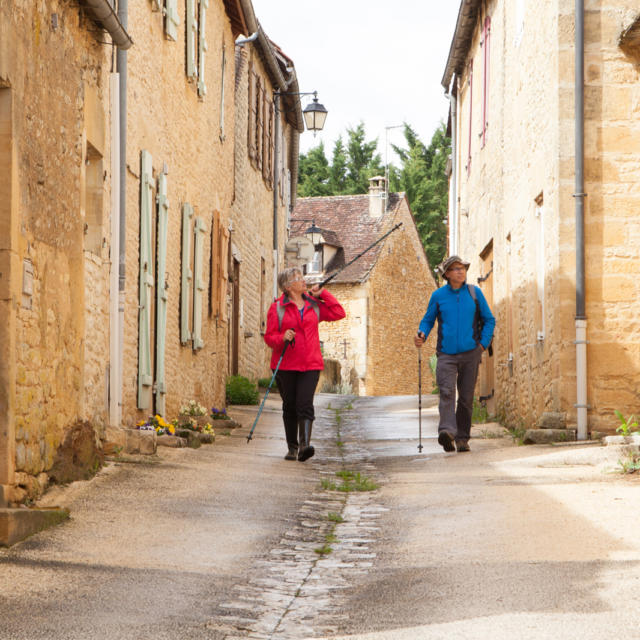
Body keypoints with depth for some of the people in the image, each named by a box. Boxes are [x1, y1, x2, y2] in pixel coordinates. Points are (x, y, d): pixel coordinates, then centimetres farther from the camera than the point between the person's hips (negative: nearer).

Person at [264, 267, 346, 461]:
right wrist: (283, 338, -21)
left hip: (310, 365, 1)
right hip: (285, 365, -1)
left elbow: (339, 313, 5)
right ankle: (292, 447, 19)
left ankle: (304, 445, -24)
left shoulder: (314, 305, 11)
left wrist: (322, 294, 4)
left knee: (305, 404, -14)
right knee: (289, 406, 6)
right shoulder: (277, 308, 2)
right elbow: (269, 336, 0)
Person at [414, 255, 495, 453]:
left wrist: (483, 343, 0)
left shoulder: (474, 293, 7)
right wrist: (422, 335, -9)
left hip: (470, 354, 1)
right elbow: (428, 320, 12)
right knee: (446, 392, -20)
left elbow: (489, 319, 13)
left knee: (466, 397, 3)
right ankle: (447, 431, -34)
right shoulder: (438, 295, 5)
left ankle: (462, 438, 13)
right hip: (446, 354, -1)